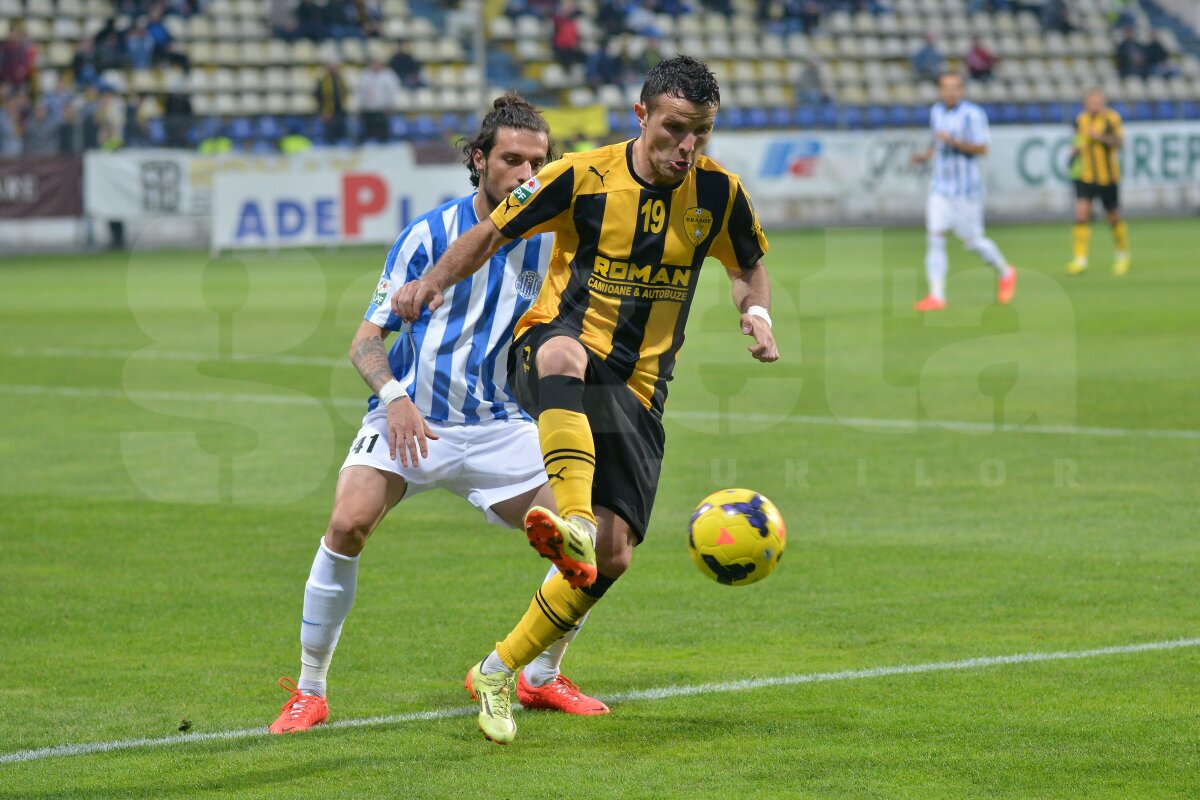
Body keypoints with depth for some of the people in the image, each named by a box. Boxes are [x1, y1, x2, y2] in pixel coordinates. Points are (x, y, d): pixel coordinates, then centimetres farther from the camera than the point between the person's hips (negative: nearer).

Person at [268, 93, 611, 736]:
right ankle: (309, 693, -11)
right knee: (348, 524, -26)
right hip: (409, 419, -3)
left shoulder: (549, 243, 1)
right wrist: (394, 398, -23)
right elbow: (367, 337, -6)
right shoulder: (428, 235, -7)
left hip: (498, 426, 3)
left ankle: (541, 679, 19)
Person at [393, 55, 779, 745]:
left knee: (612, 557, -8)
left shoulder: (718, 194, 0)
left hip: (635, 390, 3)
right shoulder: (583, 178, -8)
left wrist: (757, 313, -4)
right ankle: (573, 520, -59)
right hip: (552, 351, -3)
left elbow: (750, 267, 18)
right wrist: (434, 282, -14)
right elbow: (493, 234, 3)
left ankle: (498, 674, 10)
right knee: (565, 352, -44)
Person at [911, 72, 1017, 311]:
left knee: (972, 241, 2)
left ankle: (1005, 273, 29)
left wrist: (953, 142, -26)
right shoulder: (936, 112, 8)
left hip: (966, 189, -5)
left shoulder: (973, 114, -11)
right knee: (934, 236, -8)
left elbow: (981, 149, -14)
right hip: (940, 187, 5)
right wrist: (926, 155, 4)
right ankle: (936, 295, -8)